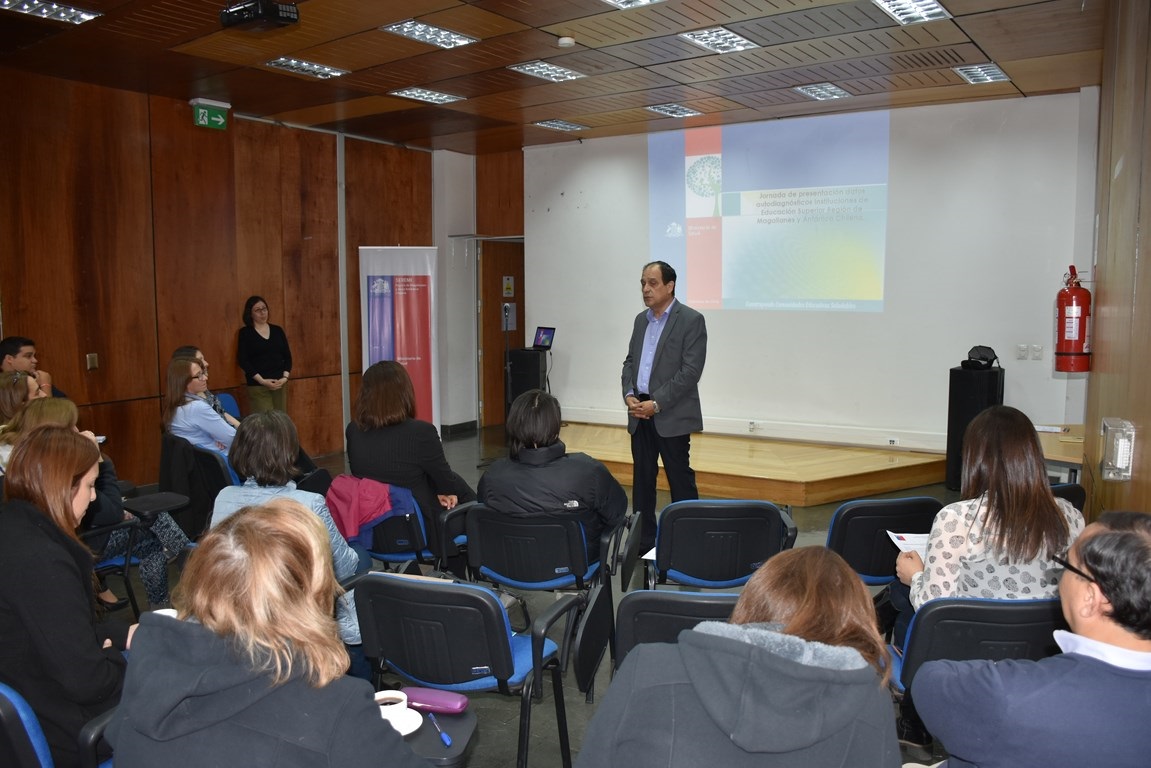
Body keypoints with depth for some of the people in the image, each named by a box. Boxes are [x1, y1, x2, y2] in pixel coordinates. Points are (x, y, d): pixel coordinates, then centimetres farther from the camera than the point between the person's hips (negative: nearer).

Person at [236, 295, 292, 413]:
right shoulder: (245, 333, 1)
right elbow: (243, 360, -6)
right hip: (257, 386, -4)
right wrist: (262, 381, -14)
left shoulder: (277, 330, 11)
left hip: (280, 384, 4)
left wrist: (285, 377, -6)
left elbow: (287, 356, 10)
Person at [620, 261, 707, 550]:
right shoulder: (641, 319, 13)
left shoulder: (691, 320, -9)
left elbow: (690, 371, -15)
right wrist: (629, 394, -2)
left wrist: (656, 404, -18)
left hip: (672, 415, -6)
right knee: (642, 479, 11)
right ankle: (643, 540, 20)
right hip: (640, 414, 7)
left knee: (680, 480, 1)